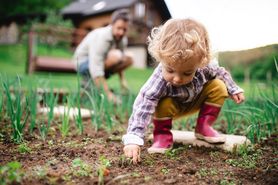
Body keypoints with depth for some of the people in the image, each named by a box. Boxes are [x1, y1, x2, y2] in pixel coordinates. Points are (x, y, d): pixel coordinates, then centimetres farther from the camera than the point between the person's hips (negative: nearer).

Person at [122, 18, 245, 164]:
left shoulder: (202, 69, -31)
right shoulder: (158, 80, -43)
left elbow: (220, 73, -7)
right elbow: (143, 107, -50)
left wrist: (234, 90, 0)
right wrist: (133, 139, -58)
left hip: (194, 102, 4)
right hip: (172, 106, -4)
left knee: (219, 87, -15)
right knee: (164, 105, -36)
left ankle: (203, 126, 1)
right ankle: (162, 134, -6)